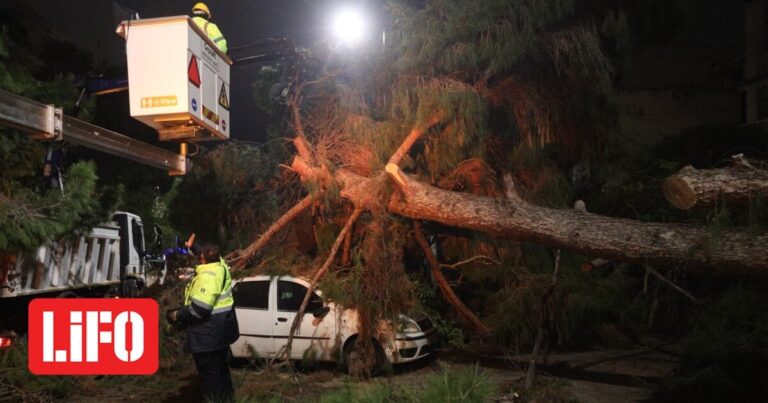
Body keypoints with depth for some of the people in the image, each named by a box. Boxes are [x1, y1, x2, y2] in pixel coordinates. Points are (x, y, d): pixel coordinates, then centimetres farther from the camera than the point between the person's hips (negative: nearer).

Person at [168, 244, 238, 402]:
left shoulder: (208, 276, -28)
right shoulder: (220, 265, -1)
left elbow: (200, 308, -31)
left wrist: (178, 315, -18)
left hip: (209, 331, -10)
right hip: (219, 329, 10)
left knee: (209, 371, 2)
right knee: (220, 366, 23)